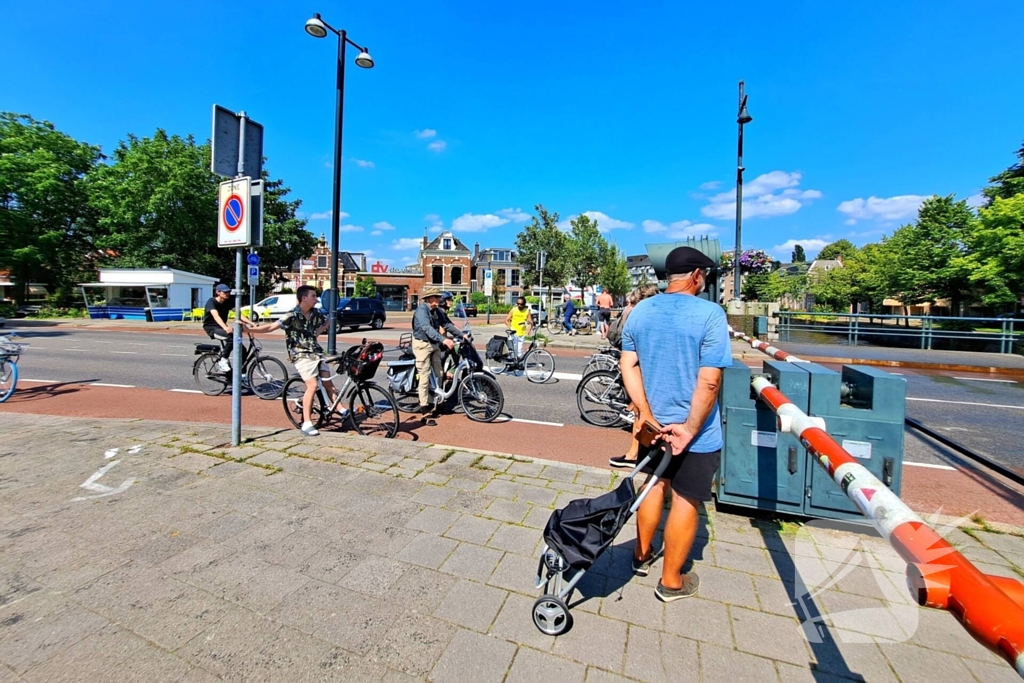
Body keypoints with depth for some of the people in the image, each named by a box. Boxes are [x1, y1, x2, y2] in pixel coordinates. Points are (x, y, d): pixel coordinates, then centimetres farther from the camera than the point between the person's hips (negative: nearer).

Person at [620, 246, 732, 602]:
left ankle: (642, 555, 42)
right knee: (685, 501, 11)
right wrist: (690, 429, -18)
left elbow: (628, 366, -4)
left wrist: (647, 414, -6)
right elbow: (708, 381, -23)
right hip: (696, 430, -5)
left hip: (653, 424, 5)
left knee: (655, 486, 24)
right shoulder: (709, 313, -17)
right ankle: (671, 581, 29)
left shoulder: (640, 311, -1)